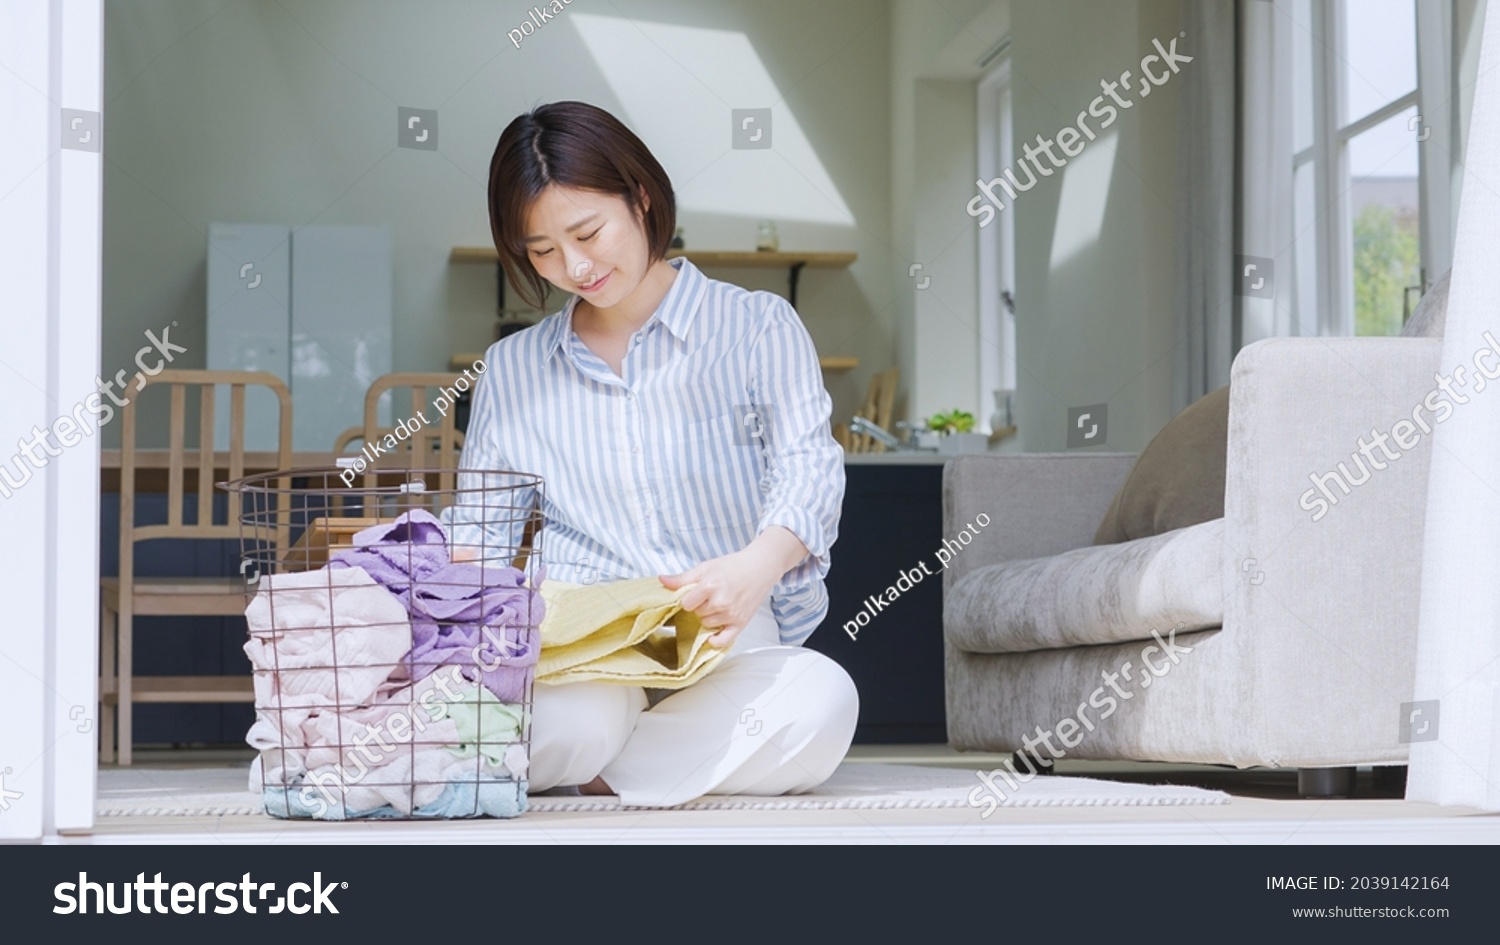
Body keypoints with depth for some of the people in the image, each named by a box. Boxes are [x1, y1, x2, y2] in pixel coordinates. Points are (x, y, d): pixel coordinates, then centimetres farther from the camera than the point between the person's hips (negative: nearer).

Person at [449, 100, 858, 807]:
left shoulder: (756, 326, 10)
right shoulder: (510, 370, 21)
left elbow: (808, 462, -5)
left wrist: (757, 565, -27)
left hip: (729, 644, 1)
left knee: (818, 701, -36)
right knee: (574, 716, -40)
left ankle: (589, 774, -19)